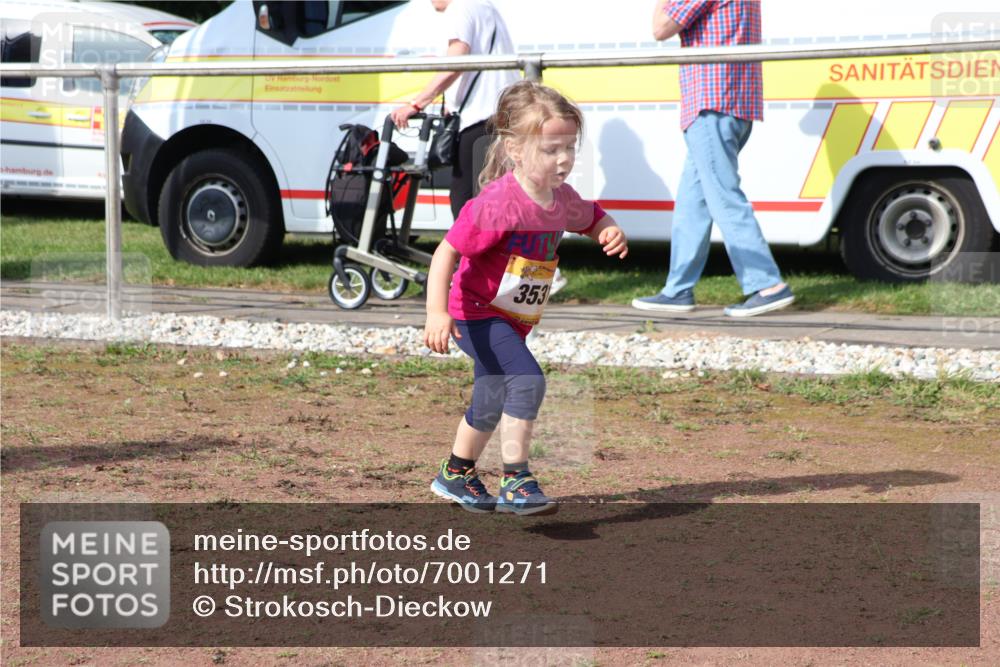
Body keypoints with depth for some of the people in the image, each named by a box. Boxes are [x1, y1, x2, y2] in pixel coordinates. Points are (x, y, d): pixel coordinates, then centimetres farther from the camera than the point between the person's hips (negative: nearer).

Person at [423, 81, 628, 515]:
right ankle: (516, 482, -21)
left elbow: (590, 218, 19)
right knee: (527, 380, -27)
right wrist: (437, 313, -39)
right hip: (476, 314, -9)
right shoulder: (498, 203, -28)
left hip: (514, 320, 9)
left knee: (491, 404, 23)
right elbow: (446, 253, -29)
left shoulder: (561, 198, -4)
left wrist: (610, 232, -6)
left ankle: (455, 475, 44)